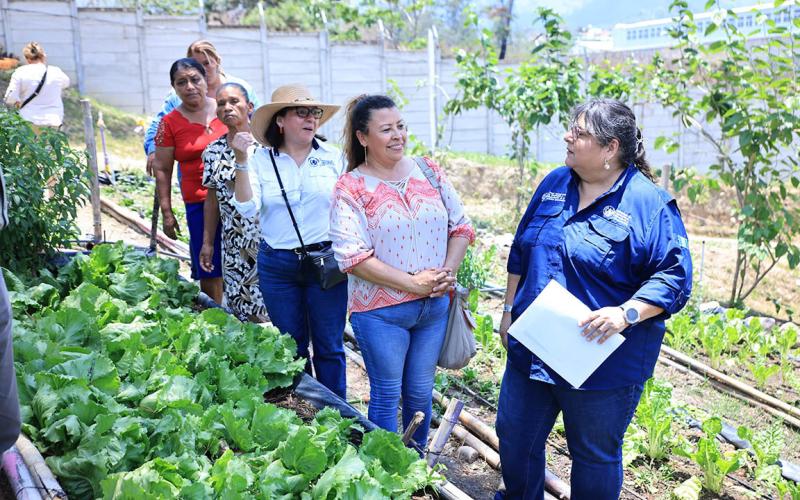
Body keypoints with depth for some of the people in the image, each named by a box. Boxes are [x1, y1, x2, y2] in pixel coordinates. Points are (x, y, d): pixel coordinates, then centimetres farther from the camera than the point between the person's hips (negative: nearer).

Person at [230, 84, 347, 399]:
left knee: (329, 347, 7)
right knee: (292, 347, 14)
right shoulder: (260, 160, -1)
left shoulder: (332, 157, 1)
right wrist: (241, 161, -18)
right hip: (278, 265, 1)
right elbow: (248, 209, -11)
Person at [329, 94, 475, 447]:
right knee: (387, 396, 8)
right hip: (380, 312, -4)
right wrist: (413, 282, -19)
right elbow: (353, 256, -17)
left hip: (434, 306, 4)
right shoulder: (351, 189, -10)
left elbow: (460, 226, 8)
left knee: (420, 393, 16)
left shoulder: (429, 171, 4)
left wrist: (448, 271, -9)